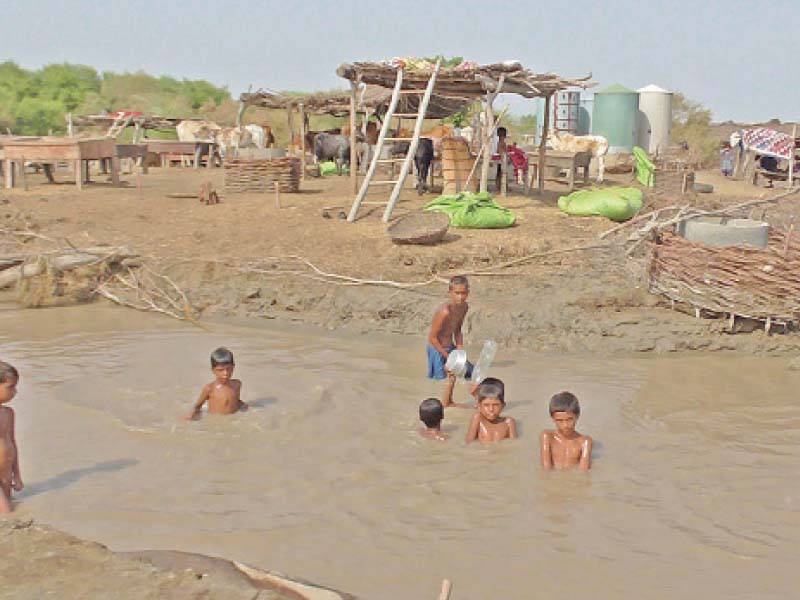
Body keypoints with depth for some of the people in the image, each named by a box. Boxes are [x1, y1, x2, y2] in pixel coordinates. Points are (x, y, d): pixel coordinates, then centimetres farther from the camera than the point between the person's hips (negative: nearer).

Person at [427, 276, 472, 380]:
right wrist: (448, 357, -18)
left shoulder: (464, 307, -5)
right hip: (437, 349, -8)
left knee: (471, 373, 14)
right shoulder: (445, 312, -30)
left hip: (450, 347, 8)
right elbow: (432, 338, -23)